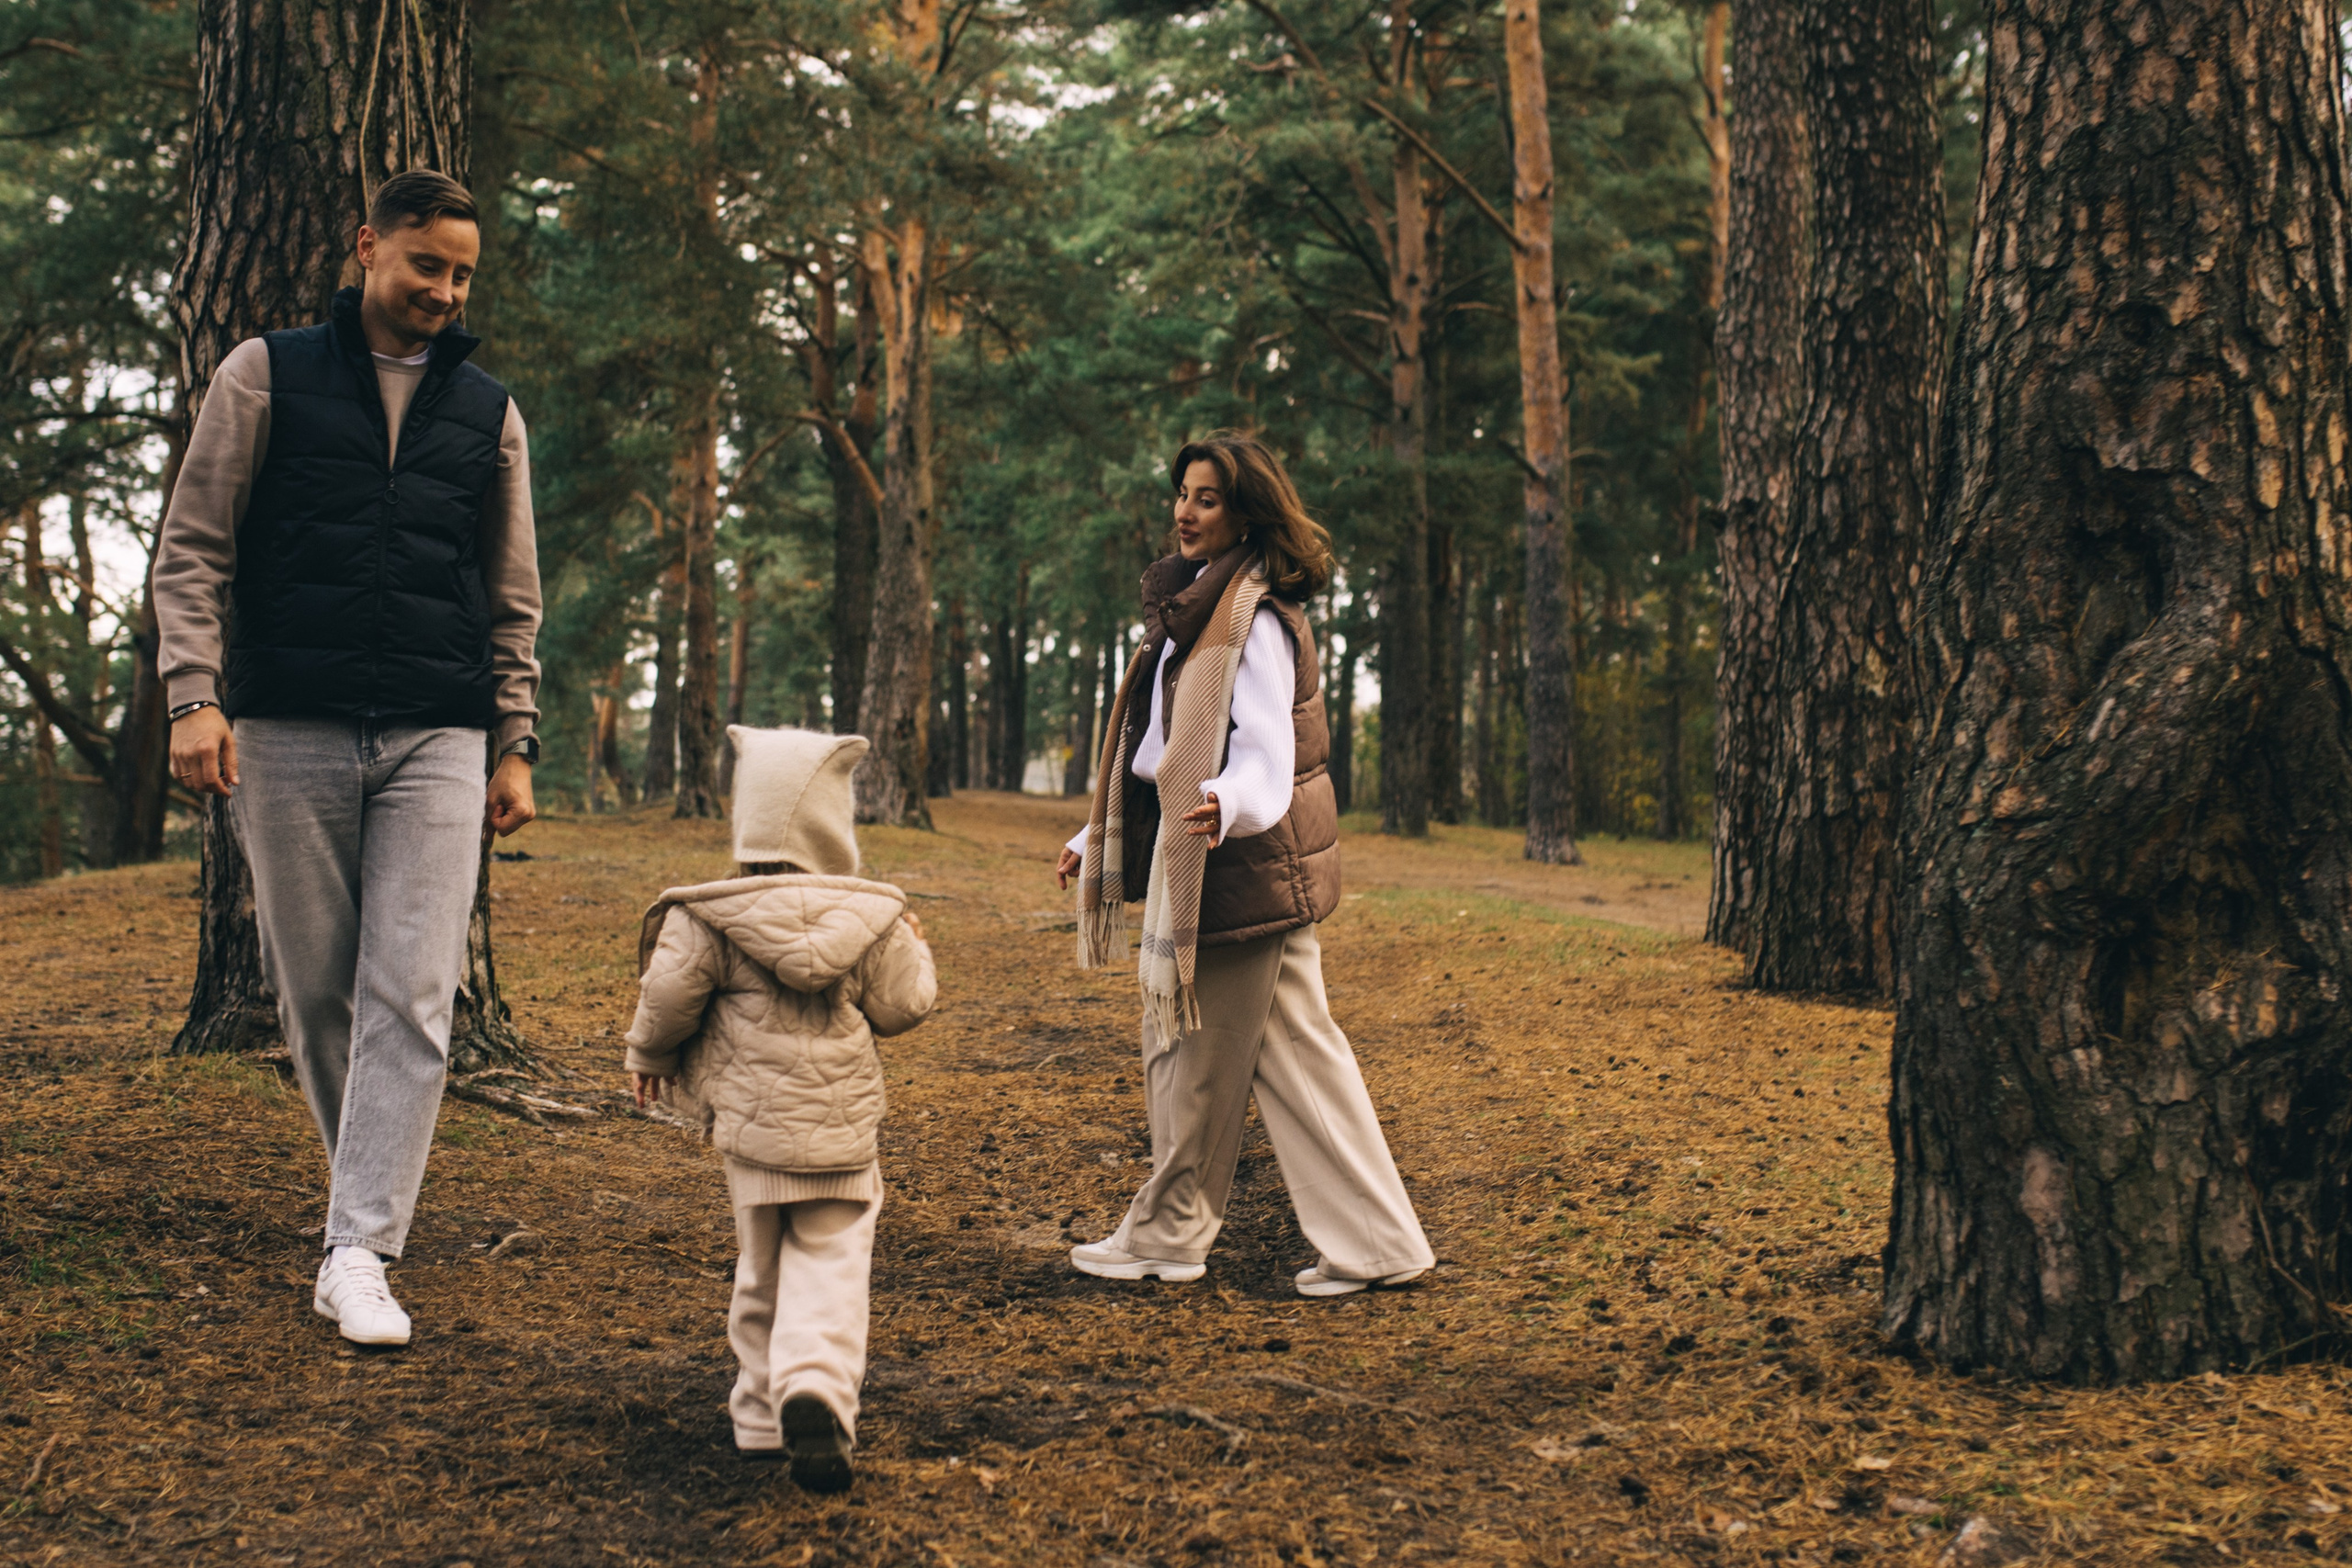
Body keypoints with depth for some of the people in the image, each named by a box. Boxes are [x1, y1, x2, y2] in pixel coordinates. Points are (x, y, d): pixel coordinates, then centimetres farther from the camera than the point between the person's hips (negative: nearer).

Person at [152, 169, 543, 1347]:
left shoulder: (489, 414, 14)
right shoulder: (266, 376, 7)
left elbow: (512, 600, 18)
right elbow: (191, 548, 4)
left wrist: (515, 745, 11)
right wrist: (194, 695, -7)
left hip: (439, 743, 1)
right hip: (289, 733, -1)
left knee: (412, 995, -9)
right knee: (315, 989, 4)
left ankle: (359, 1252, -8)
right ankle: (371, 1191, 24)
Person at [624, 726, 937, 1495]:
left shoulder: (706, 917, -5)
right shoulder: (872, 918, -1)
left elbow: (668, 996, -8)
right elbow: (900, 1006, 5)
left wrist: (650, 1057, 12)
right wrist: (915, 950, 25)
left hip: (752, 1120, 1)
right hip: (843, 1123, -1)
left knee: (762, 1268, 15)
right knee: (830, 1264, 0)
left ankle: (763, 1409, 19)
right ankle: (817, 1386, -24)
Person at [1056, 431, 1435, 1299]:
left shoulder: (1253, 618, -14)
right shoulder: (1195, 604, 16)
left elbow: (1265, 752, -24)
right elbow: (1166, 754, 22)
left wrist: (1225, 806, -46)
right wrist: (1094, 840, 25)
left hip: (1246, 864, -10)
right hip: (1197, 862, 10)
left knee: (1202, 1056, 2)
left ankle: (1166, 1236, 15)